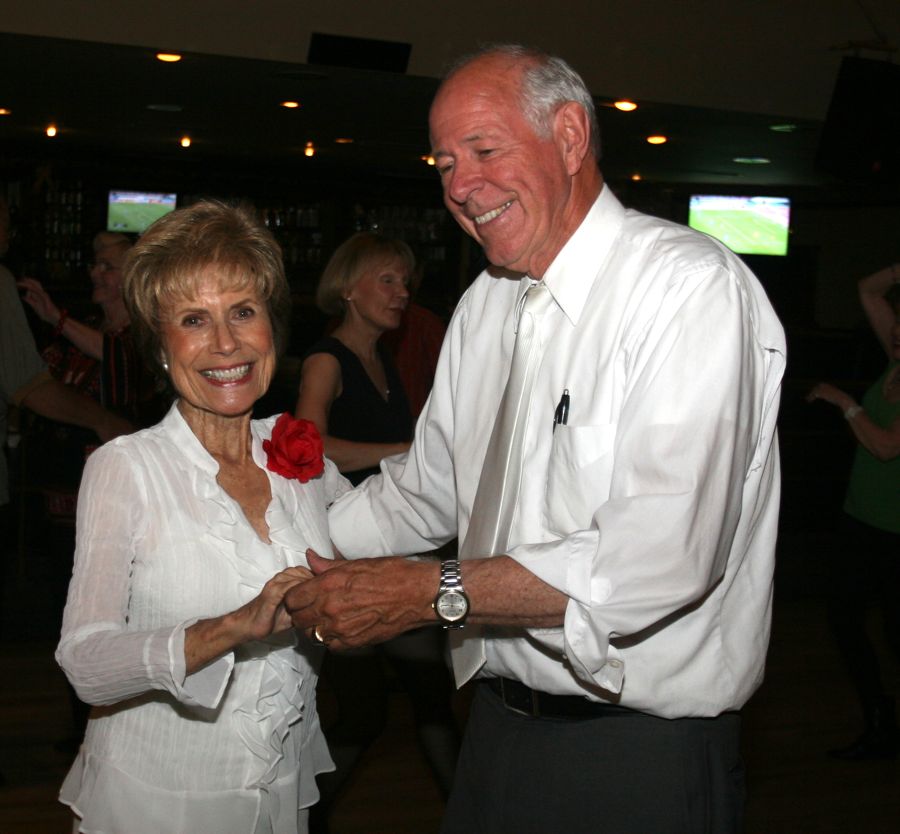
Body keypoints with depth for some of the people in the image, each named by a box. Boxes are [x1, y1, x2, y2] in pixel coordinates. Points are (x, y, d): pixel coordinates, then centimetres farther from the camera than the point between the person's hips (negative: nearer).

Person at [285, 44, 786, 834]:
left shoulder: (692, 287, -19)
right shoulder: (486, 302, 7)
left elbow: (662, 555, -29)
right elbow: (425, 492, 16)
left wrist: (433, 591, -27)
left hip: (641, 752, -7)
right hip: (500, 724, 7)